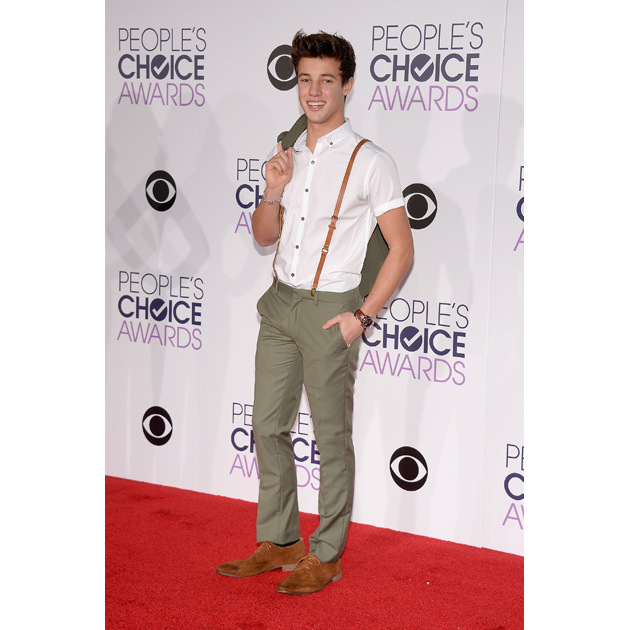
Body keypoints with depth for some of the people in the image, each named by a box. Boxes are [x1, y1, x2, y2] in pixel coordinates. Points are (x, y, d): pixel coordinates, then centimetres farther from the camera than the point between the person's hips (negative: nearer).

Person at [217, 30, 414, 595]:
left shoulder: (370, 161, -8)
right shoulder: (288, 155, 11)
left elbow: (402, 249, -8)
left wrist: (362, 316, -13)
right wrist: (274, 191, -4)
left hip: (329, 308, -6)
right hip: (279, 302, 7)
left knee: (332, 437, 3)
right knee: (268, 425, 10)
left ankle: (326, 557, 14)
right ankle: (278, 543, 24)